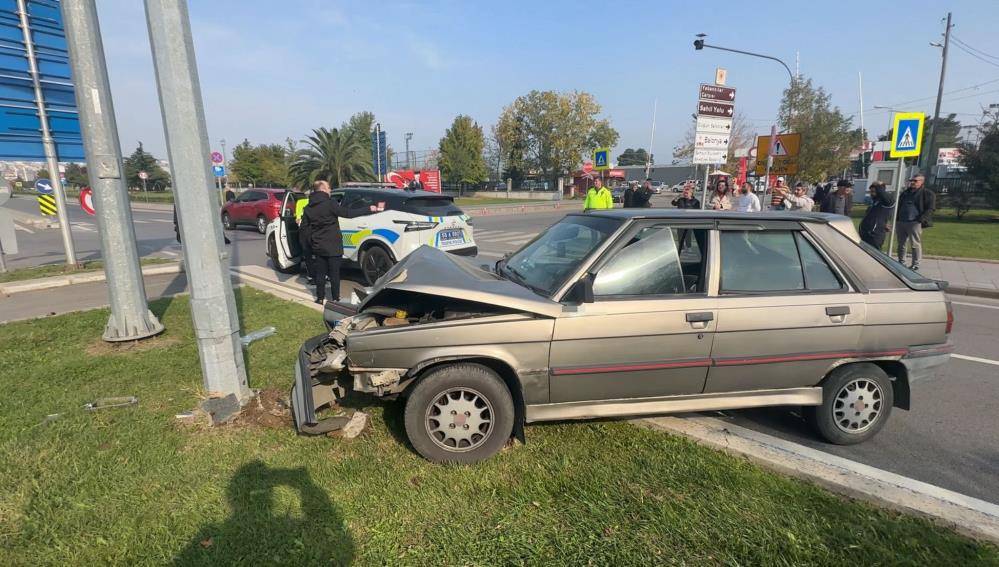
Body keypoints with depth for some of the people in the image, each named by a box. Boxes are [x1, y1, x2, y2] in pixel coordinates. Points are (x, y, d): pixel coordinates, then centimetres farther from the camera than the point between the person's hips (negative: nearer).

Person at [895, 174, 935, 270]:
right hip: (901, 222, 6)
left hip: (914, 223, -6)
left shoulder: (927, 194, 1)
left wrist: (920, 220, -16)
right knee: (901, 244, 11)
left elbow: (930, 209, -6)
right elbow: (898, 206, 25)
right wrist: (897, 218, 12)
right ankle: (901, 262, 20)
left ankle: (915, 264, 4)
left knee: (915, 244, -3)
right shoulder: (905, 193, 19)